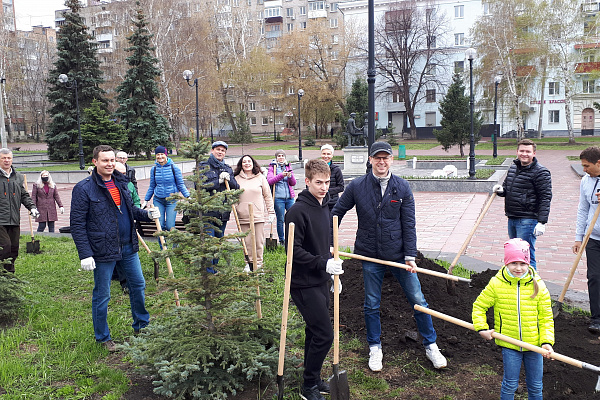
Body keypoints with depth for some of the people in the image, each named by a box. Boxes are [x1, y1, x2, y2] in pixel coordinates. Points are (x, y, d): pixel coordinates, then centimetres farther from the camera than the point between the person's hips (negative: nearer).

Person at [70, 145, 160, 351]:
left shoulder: (120, 182, 8)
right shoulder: (84, 189, -11)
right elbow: (77, 224, -12)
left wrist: (147, 214, -1)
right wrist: (85, 255, -17)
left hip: (128, 247, 6)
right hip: (103, 250, -6)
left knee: (138, 286, 15)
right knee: (102, 295, 7)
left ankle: (141, 326, 34)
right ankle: (103, 337, 25)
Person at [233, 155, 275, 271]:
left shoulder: (261, 178, 5)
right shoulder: (236, 179, 6)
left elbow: (267, 196, 8)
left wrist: (271, 212, 5)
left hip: (258, 215, 0)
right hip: (243, 217, 1)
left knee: (259, 242, 4)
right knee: (247, 241, 5)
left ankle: (258, 263, 17)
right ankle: (249, 263, 19)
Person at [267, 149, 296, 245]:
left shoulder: (288, 167, 13)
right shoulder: (272, 167, 4)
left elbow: (293, 183, 9)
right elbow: (270, 181, -11)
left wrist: (290, 176, -12)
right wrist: (281, 175, -23)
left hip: (289, 197, 3)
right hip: (278, 197, -3)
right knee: (280, 220, 2)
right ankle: (281, 240, 14)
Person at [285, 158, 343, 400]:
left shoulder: (324, 207, 10)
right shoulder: (298, 211, -18)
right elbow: (294, 251, -21)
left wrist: (334, 272, 19)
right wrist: (324, 264, -25)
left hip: (320, 281, 9)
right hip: (304, 284, -9)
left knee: (315, 332, 18)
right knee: (324, 334, -6)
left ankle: (312, 380, 34)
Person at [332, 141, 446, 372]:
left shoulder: (402, 188, -1)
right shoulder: (357, 187, -4)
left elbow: (409, 224, -2)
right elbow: (336, 213, 6)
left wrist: (410, 256, -9)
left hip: (399, 254, 1)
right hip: (370, 256, 0)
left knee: (418, 300, 5)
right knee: (371, 305, 10)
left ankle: (431, 346, 25)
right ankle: (375, 348, 31)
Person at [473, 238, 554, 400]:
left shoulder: (538, 286, -6)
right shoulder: (496, 284, -8)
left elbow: (546, 317, 0)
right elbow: (479, 306, 3)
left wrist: (547, 341, -11)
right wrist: (482, 328, -9)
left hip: (534, 344, 1)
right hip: (509, 344, -1)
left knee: (535, 386, 15)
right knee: (510, 385, 8)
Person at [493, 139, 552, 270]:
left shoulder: (540, 172, -10)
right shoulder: (513, 168, 13)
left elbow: (545, 198, -14)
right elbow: (507, 188, 27)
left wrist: (542, 222, -20)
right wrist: (501, 190, 2)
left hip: (528, 221, -8)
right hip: (512, 219, 8)